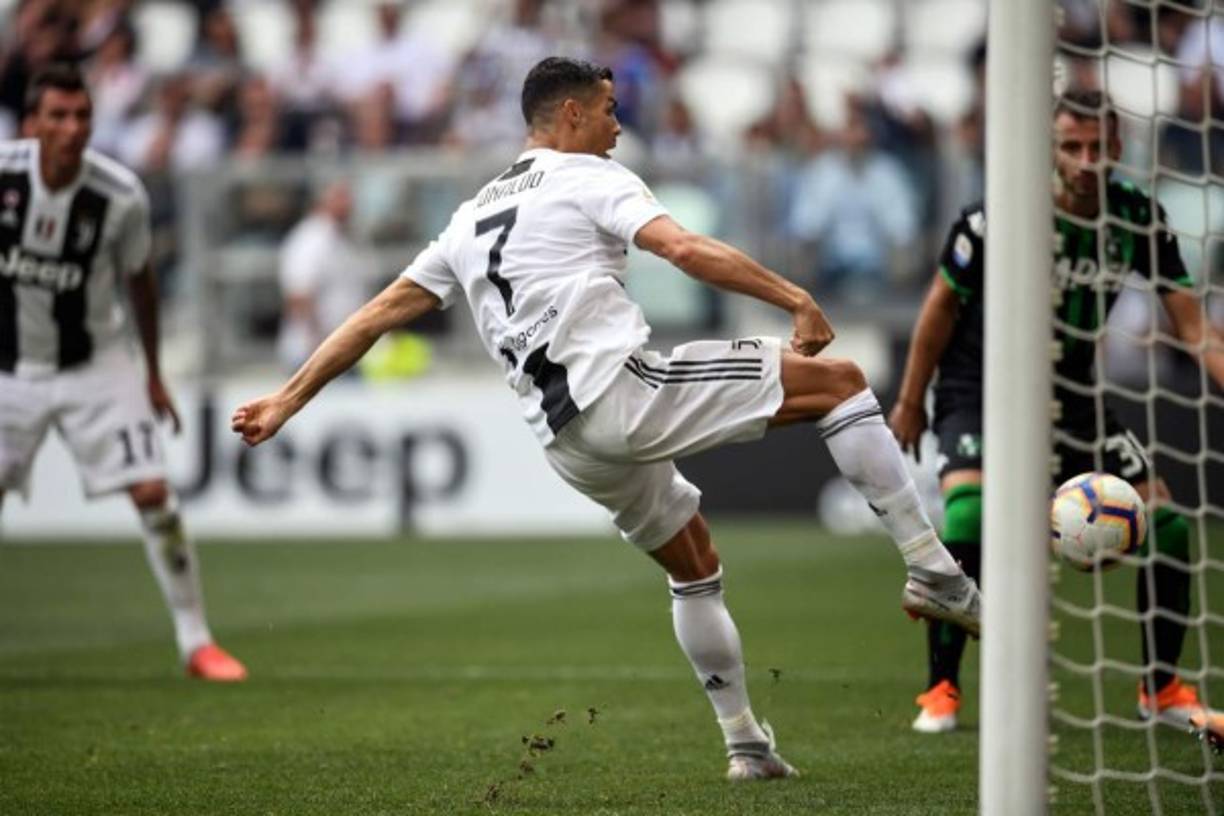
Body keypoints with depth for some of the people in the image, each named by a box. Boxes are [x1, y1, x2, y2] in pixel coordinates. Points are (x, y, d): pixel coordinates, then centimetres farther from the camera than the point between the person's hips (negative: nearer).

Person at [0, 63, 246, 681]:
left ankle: (195, 642, -2)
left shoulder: (121, 196, -17)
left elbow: (138, 278, 1)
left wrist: (154, 373, 8)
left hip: (94, 364, -1)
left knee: (152, 492, -12)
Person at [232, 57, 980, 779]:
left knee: (693, 564, 27)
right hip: (626, 390, -7)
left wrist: (287, 403, 27)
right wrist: (797, 301, -15)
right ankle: (933, 571, -11)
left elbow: (379, 313, 23)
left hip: (567, 440, 7)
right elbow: (685, 249, -14)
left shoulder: (472, 218, 24)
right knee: (840, 381, -1)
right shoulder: (589, 178, 3)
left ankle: (746, 745, 25)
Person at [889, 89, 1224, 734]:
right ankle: (940, 691, -13)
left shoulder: (1138, 219, -10)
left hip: (1071, 396, 4)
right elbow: (944, 302, -6)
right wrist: (909, 402, -1)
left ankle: (1161, 687, 15)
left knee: (1166, 524, -4)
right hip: (980, 387, -4)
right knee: (967, 517, -29)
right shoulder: (999, 216, -21)